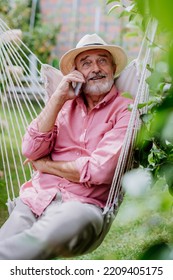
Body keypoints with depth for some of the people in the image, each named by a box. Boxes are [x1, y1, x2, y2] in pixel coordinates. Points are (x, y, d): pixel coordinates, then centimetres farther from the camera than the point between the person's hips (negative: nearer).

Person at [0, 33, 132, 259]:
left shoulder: (125, 111, 2)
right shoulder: (66, 105, 18)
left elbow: (99, 171, -10)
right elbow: (30, 151, 5)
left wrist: (45, 164, 3)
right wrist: (58, 98, 1)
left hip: (82, 204, -4)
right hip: (36, 196, 4)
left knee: (43, 238, -37)